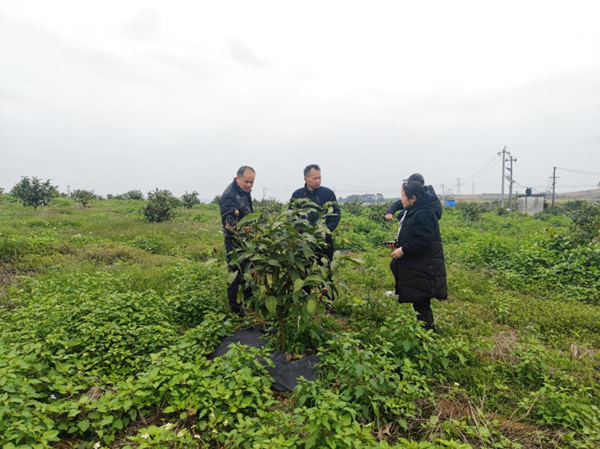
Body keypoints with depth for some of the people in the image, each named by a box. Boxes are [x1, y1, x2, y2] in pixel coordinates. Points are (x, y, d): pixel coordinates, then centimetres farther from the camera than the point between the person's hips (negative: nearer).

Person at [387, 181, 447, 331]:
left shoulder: (423, 215, -23)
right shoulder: (414, 211, 11)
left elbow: (423, 241, -29)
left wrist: (403, 250, -21)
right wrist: (398, 244, 6)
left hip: (422, 268, -10)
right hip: (415, 264, 10)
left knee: (421, 302, 1)